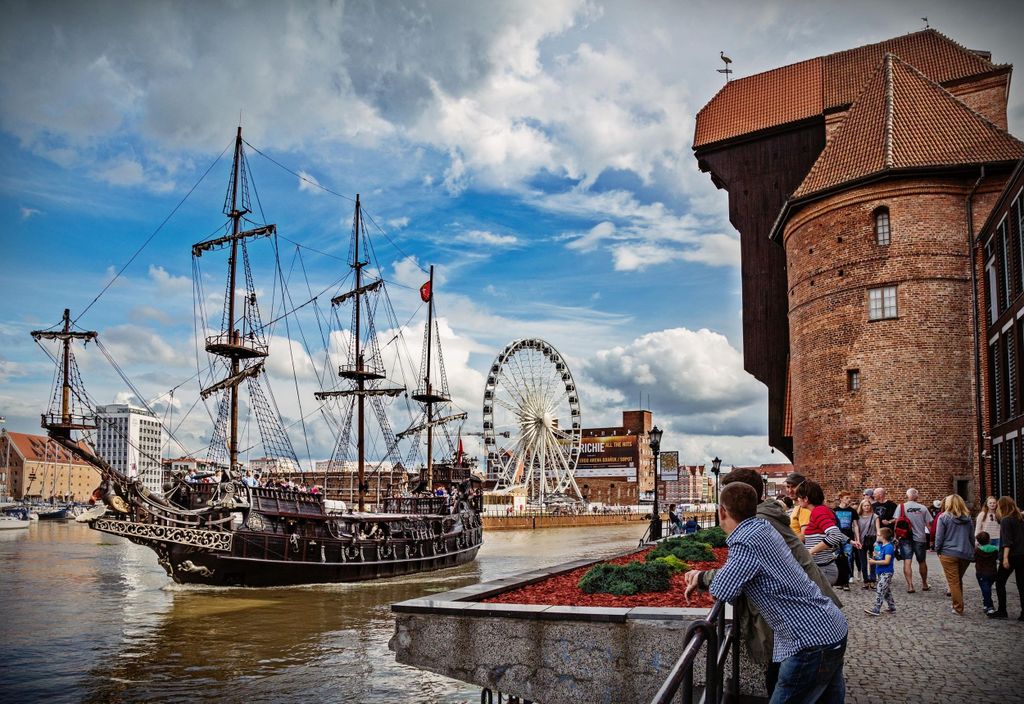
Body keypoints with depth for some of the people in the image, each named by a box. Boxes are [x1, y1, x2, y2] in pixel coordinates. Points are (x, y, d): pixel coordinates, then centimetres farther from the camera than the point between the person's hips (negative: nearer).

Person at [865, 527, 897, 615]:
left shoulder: (889, 547, -17)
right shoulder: (880, 546, 10)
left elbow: (886, 561, -23)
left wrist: (874, 562, -20)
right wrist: (873, 557, 3)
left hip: (886, 573, -10)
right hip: (880, 572, 10)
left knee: (879, 590, -12)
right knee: (887, 591, 17)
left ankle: (876, 610, -13)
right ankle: (892, 607, 28)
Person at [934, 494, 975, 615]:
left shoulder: (944, 517, -7)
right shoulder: (967, 518, 7)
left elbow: (939, 537, -7)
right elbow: (972, 537, 13)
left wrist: (938, 550, 4)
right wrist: (972, 552, 20)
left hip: (949, 554, -5)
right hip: (966, 554, 5)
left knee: (953, 582, 2)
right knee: (959, 580, 18)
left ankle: (958, 608, 2)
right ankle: (959, 606, 22)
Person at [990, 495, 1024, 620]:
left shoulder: (1006, 520, -10)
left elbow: (1007, 541, -17)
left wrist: (1005, 557, -20)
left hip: (1011, 556, -7)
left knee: (1000, 583, 5)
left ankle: (1002, 611, 5)